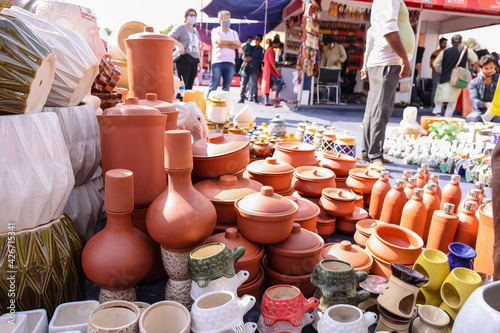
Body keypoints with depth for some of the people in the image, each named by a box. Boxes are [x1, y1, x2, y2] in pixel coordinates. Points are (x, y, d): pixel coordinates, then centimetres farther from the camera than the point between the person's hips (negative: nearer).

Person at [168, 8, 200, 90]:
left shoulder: (195, 31, 25)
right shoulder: (181, 27, 3)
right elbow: (169, 37, -10)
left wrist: (199, 59, 18)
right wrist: (180, 45, -25)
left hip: (194, 60, 7)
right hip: (184, 58, -7)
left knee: (189, 86, 4)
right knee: (183, 85, -13)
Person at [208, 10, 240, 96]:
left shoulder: (234, 33, 20)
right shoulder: (215, 31, 10)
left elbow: (238, 46, 2)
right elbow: (220, 41, -10)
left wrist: (224, 45, -7)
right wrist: (233, 42, 2)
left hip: (230, 63, 4)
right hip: (217, 62, -3)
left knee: (226, 88, 2)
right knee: (213, 86, -6)